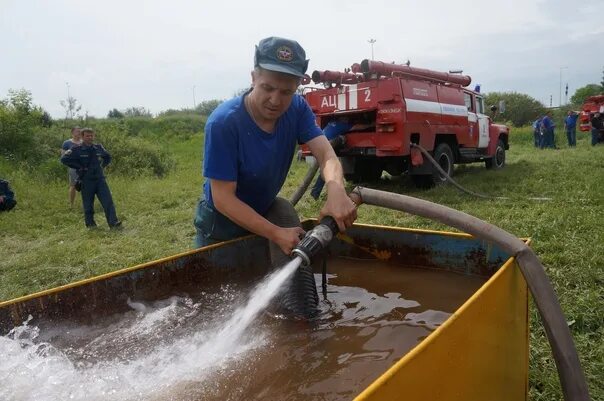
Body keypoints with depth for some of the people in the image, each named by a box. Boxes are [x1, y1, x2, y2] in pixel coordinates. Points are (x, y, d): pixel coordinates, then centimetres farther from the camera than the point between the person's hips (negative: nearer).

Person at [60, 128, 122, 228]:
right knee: (88, 204, 5)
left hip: (100, 179, 3)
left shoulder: (99, 147, 9)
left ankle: (113, 222, -9)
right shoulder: (77, 150, -4)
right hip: (86, 181, -3)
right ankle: (90, 223, 20)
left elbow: (108, 157, 26)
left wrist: (102, 165, 10)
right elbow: (64, 159, -9)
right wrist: (79, 167, -11)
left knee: (108, 201, -6)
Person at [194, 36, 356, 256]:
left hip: (264, 211, 4)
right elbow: (223, 199, -31)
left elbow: (326, 154, -27)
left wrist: (336, 191, -49)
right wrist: (276, 234, -38)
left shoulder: (297, 108, -16)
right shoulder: (222, 123, -32)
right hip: (221, 223, -3)